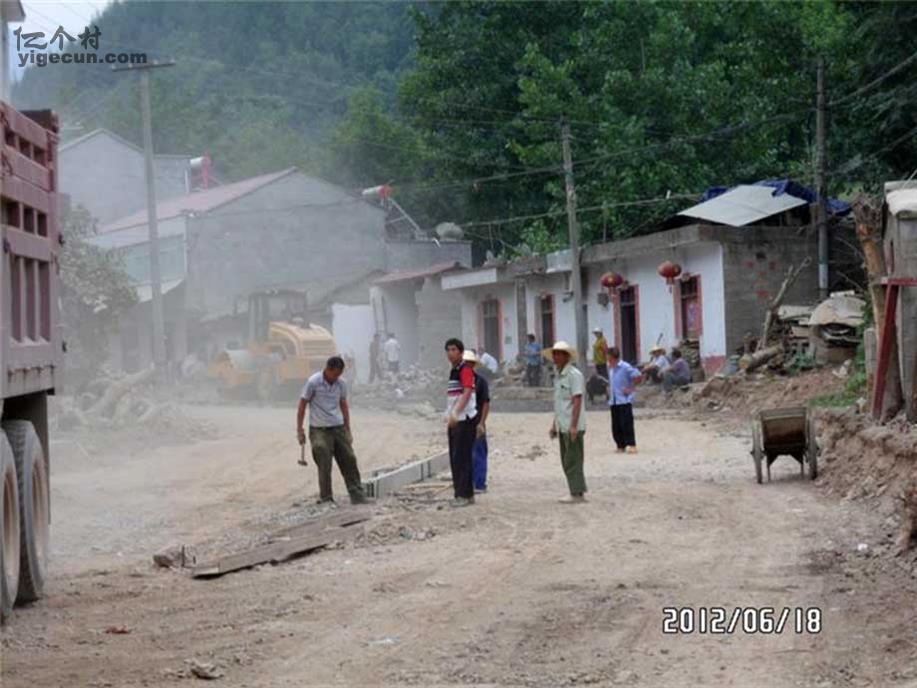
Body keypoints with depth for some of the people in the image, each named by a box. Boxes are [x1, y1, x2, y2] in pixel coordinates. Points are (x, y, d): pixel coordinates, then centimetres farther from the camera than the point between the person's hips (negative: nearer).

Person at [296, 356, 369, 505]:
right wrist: (299, 430, -6)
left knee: (349, 460, 1)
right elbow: (302, 406, -5)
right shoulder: (313, 382, -11)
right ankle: (326, 498, 5)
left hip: (338, 427, 5)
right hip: (319, 430, -4)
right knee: (324, 466, -5)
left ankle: (357, 495, 7)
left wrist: (348, 431, 15)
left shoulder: (341, 384, 4)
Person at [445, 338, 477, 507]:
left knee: (462, 458, -9)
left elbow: (467, 393, -22)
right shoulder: (453, 371, 18)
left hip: (465, 419, -9)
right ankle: (460, 493, 15)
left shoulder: (466, 370, -11)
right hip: (454, 421, 9)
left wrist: (455, 413, -31)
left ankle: (465, 495, -6)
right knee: (455, 459, 10)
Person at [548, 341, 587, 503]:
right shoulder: (558, 376, 16)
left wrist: (573, 426, -22)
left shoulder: (574, 375, -12)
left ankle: (577, 494, -3)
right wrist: (554, 424, 20)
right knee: (566, 461, 11)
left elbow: (577, 401, -17)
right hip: (562, 426, 9)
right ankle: (579, 492, 16)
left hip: (573, 427, -9)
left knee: (573, 461, -7)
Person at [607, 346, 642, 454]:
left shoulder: (625, 367, -12)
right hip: (613, 401, 8)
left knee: (626, 424, -10)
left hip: (624, 400, -8)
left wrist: (630, 388, -11)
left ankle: (632, 445, -8)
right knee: (616, 426, 7)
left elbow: (638, 377, -13)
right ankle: (620, 446, 14)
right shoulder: (610, 368, 13)